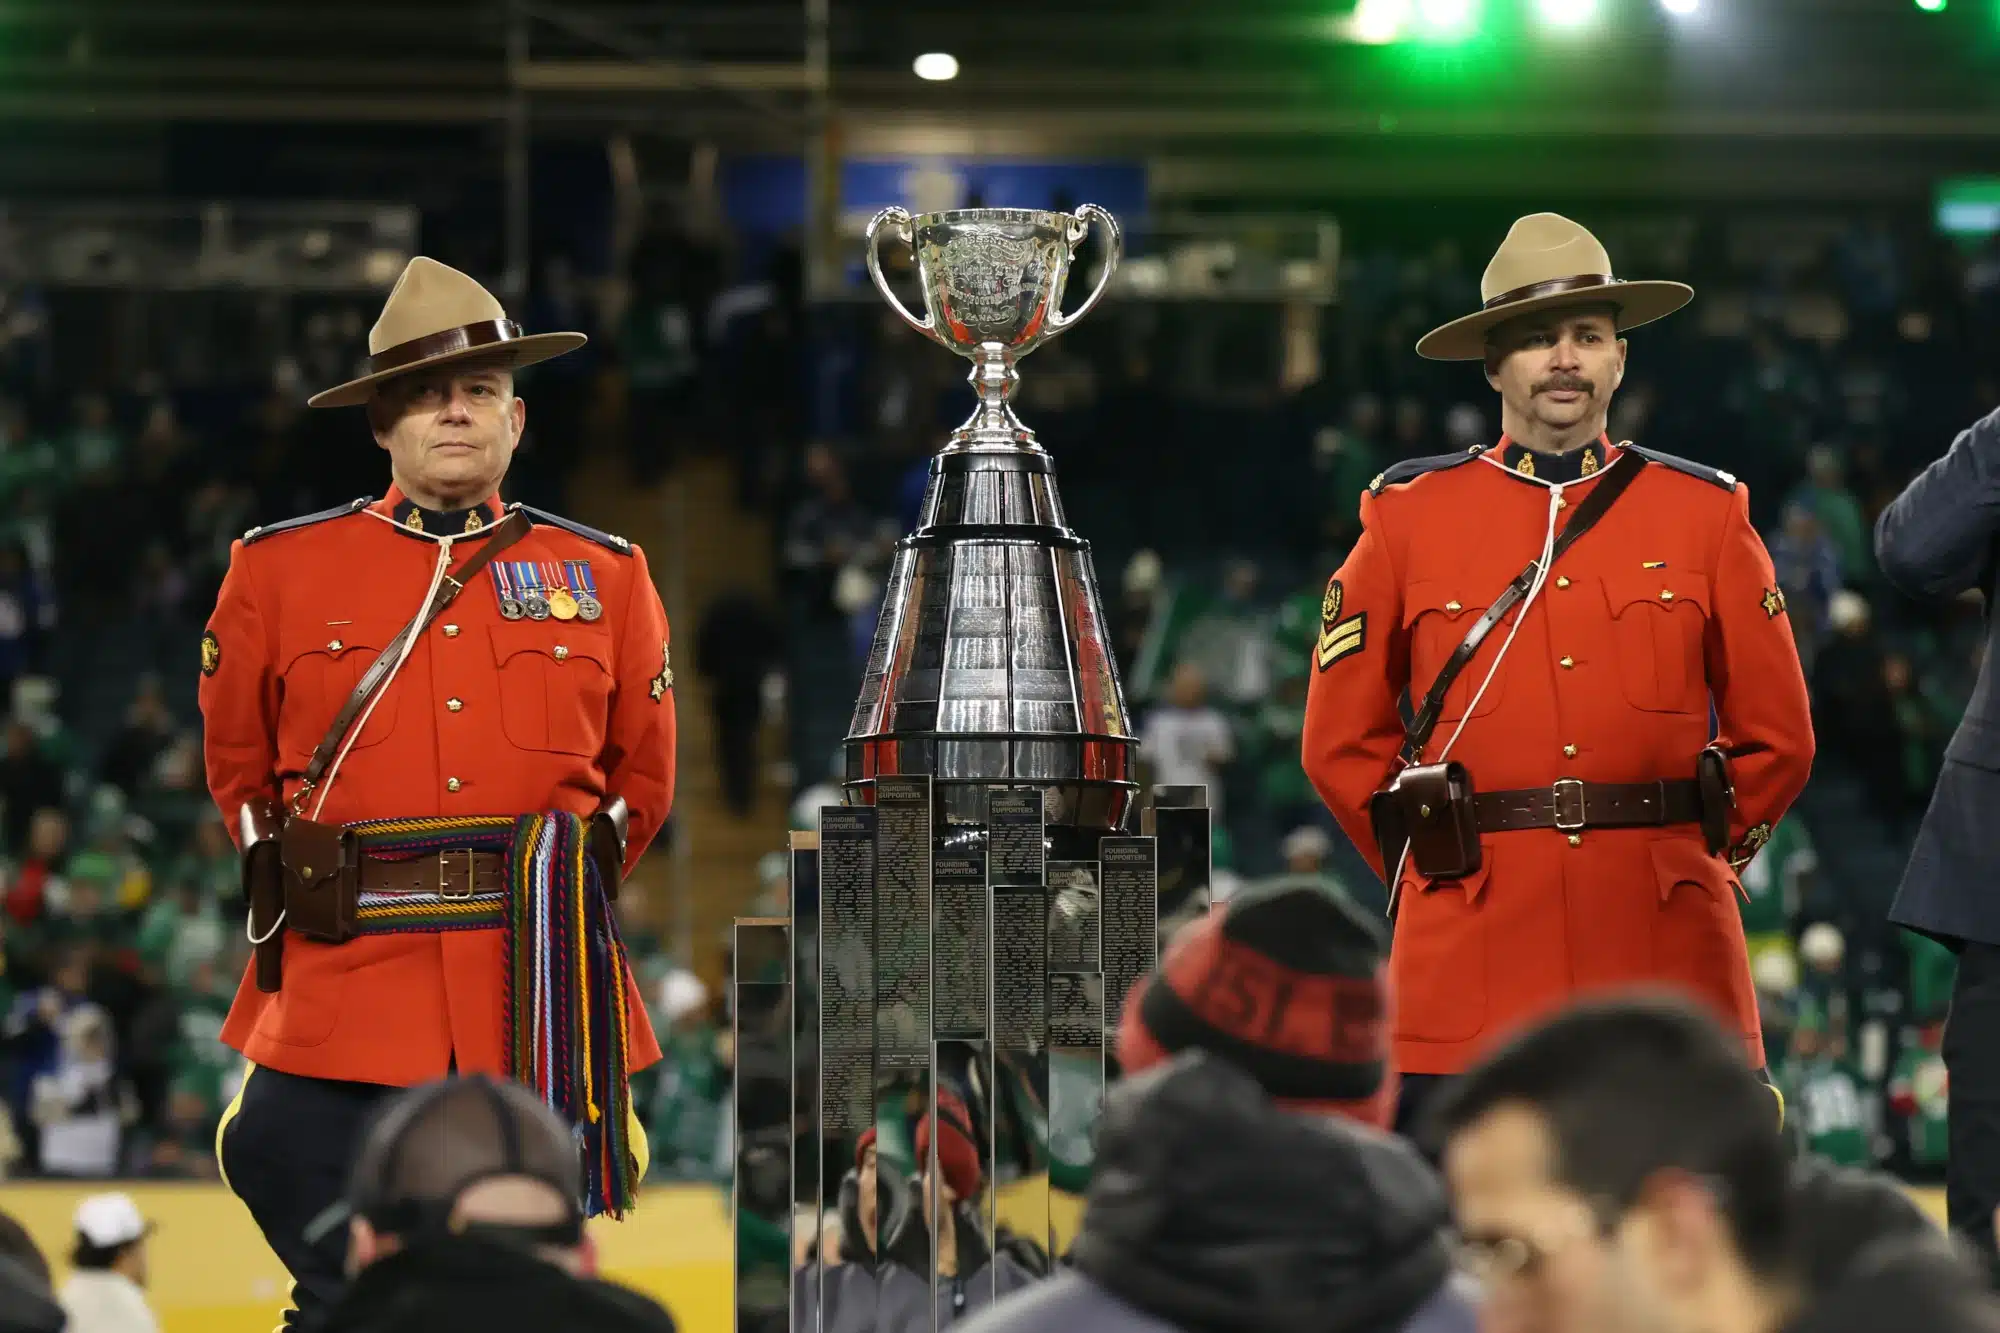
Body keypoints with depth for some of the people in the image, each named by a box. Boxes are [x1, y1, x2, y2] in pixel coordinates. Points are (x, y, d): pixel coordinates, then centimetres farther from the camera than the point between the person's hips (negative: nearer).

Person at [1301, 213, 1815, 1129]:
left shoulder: (1706, 514, 10)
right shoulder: (1408, 516, 8)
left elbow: (1778, 739, 14)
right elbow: (1341, 742, 13)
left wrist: (1693, 857, 10)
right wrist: (1431, 862, 9)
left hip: (1666, 951, 1)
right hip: (1469, 956, -1)